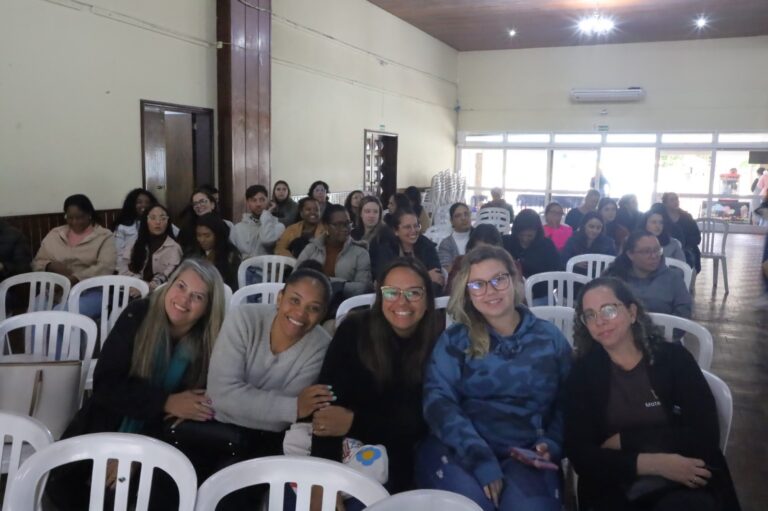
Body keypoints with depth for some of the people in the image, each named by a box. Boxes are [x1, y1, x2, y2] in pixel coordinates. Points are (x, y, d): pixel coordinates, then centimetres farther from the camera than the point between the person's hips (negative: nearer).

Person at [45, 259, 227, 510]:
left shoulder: (212, 340, -14)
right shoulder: (138, 314, -12)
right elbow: (105, 383, -15)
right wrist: (165, 402, -26)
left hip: (162, 435, -1)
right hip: (111, 421, 1)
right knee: (61, 480, -17)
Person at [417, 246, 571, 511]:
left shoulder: (550, 338, 12)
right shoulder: (455, 339, 7)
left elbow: (567, 402, 14)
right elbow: (438, 400, -6)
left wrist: (551, 445, -6)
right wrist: (483, 461, -18)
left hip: (524, 454, 1)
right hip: (458, 449, 0)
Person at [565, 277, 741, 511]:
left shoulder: (674, 357, 2)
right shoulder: (582, 373, 2)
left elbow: (706, 435, -7)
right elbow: (579, 455, -6)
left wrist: (624, 440, -9)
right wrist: (653, 463, -17)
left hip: (685, 486, -1)